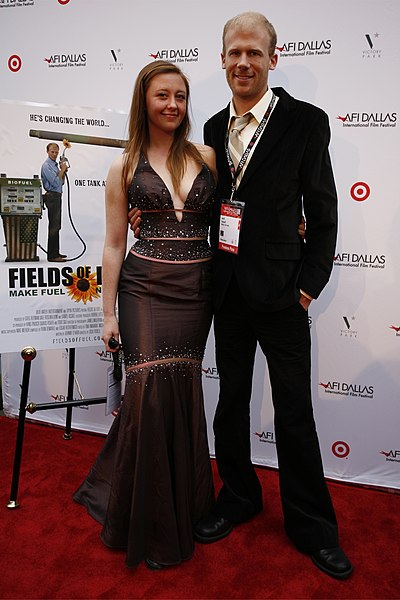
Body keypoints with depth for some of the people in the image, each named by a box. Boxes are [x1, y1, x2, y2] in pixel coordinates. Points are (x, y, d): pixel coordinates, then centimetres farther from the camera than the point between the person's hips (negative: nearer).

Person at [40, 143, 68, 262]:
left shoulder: (55, 165, 17)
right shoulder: (47, 165, -11)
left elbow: (61, 182, 21)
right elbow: (55, 182, -19)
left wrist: (63, 171, 5)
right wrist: (62, 170, -9)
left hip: (56, 196, 10)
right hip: (52, 196, -10)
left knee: (56, 226, 13)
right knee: (54, 226, -11)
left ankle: (55, 252, 20)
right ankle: (52, 256, -11)